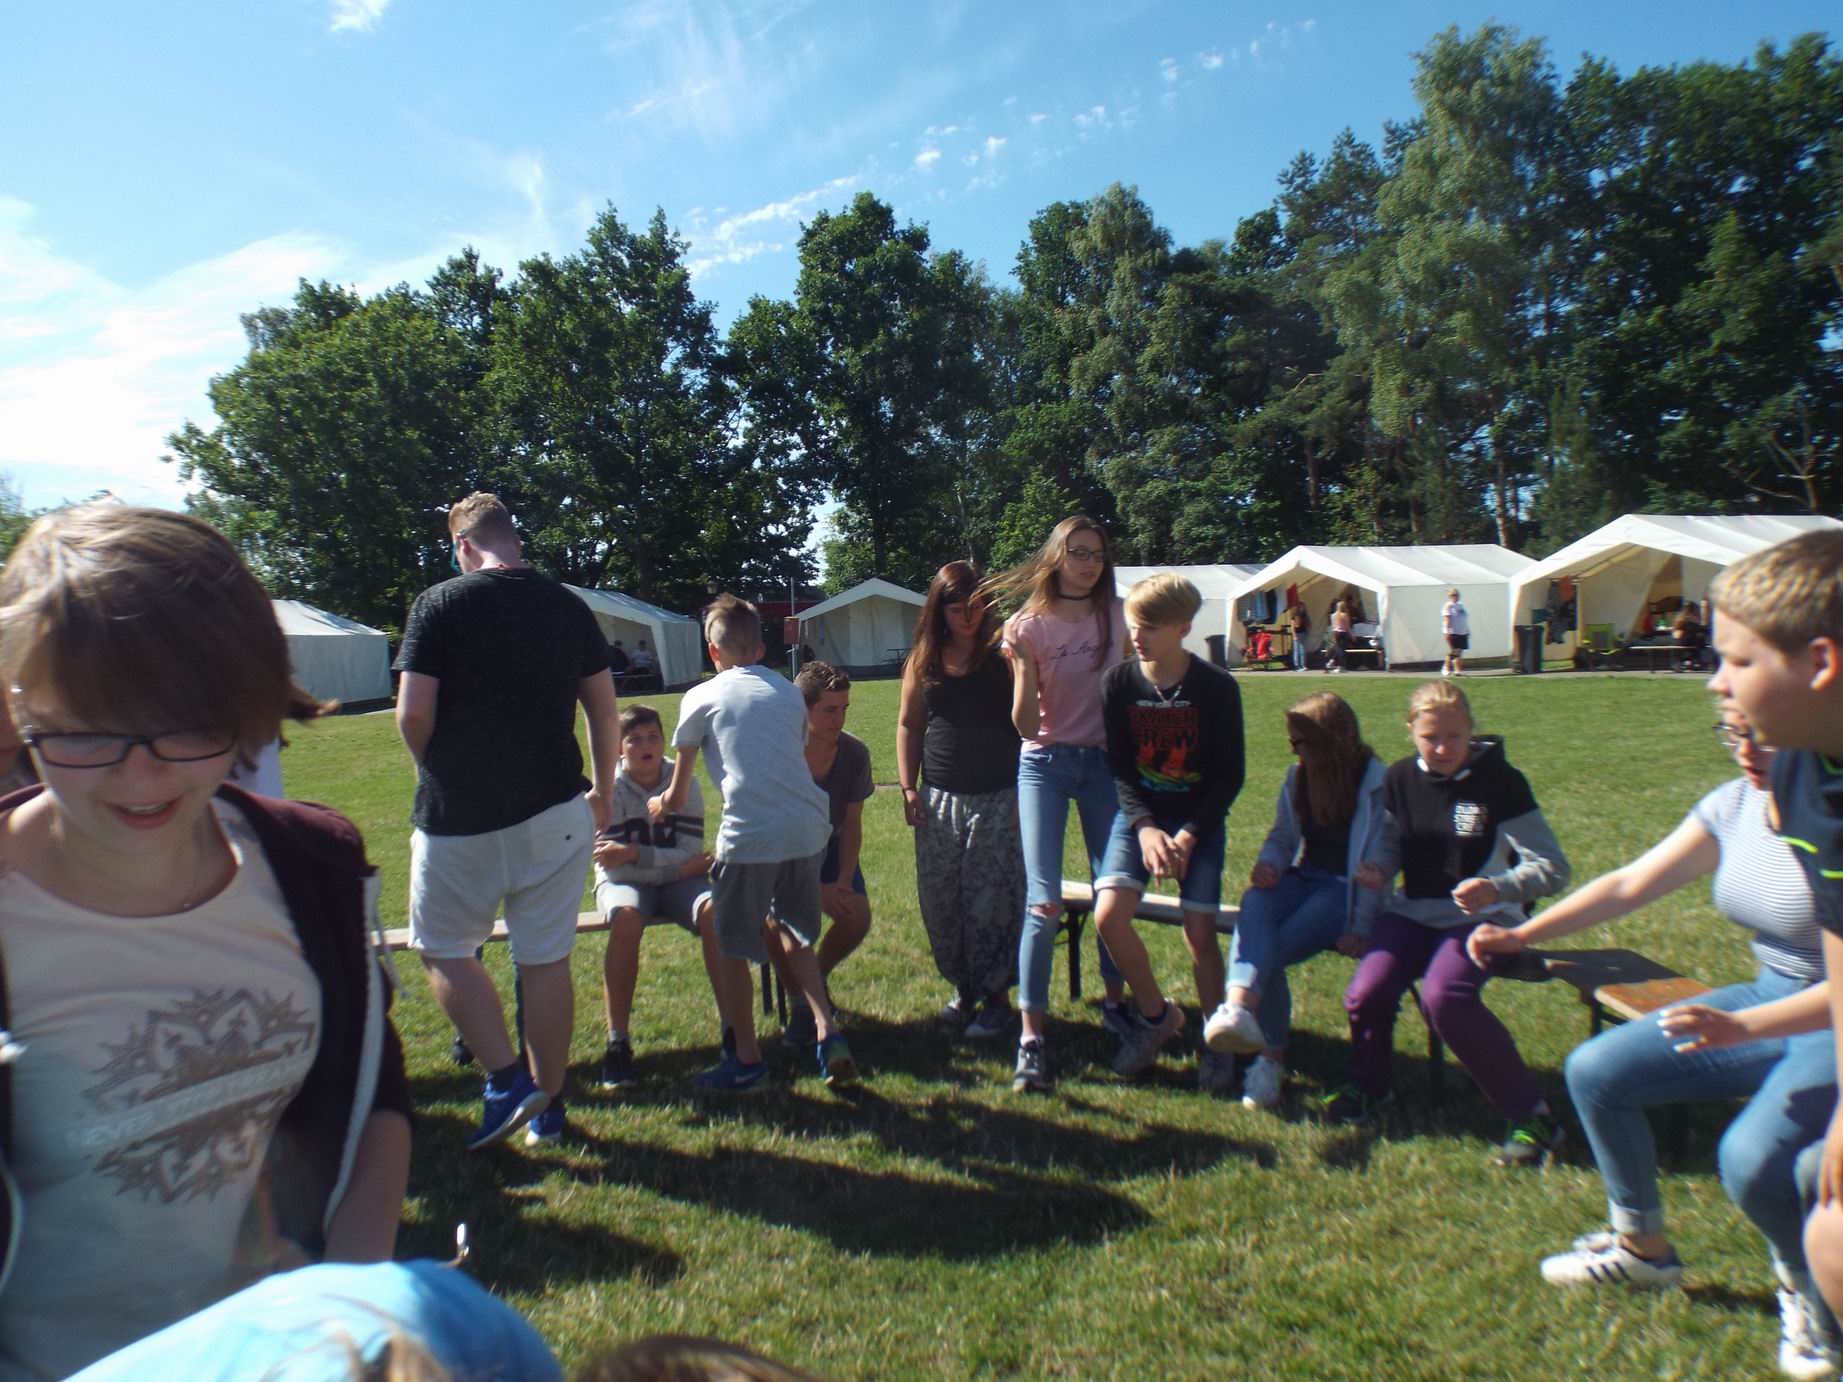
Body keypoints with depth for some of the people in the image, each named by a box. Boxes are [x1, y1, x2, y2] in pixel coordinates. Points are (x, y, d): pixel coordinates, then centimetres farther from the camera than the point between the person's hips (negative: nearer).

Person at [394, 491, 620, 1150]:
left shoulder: (439, 603, -6)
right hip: (554, 812, 3)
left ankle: (506, 1080, 8)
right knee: (546, 958, 11)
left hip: (458, 817, -3)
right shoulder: (569, 608, 4)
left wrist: (439, 773, 8)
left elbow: (413, 713, -12)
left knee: (444, 950, 16)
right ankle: (548, 1105, 22)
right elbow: (606, 713, 7)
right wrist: (603, 795, 18)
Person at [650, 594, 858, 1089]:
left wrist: (657, 805, 37)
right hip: (809, 829, 5)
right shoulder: (789, 692, 19)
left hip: (751, 835, -5)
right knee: (798, 936, 25)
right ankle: (828, 1030, 13)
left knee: (732, 948, 13)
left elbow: (677, 798, 12)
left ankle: (746, 1061, 25)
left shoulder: (701, 697, 7)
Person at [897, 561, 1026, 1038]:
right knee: (939, 900, 10)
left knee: (993, 901, 0)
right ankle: (961, 988, 28)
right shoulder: (924, 660, 7)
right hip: (940, 800, 4)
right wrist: (908, 788, 6)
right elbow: (909, 725, 12)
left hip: (998, 798, -4)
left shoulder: (1003, 654, -4)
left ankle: (996, 997, 15)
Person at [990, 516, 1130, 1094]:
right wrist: (1022, 666, -23)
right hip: (1046, 763, -2)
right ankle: (1031, 1038, -3)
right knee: (1044, 903, -9)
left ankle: (1115, 1002, 32)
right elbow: (1025, 724, -9)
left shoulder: (1117, 616, 2)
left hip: (1105, 763, 3)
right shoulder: (1029, 625, -5)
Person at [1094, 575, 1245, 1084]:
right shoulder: (1119, 682, -6)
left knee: (1199, 932, -9)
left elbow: (1231, 775, -7)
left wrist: (1188, 836, -16)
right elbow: (1119, 766, -2)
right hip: (1139, 817, 2)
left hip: (1200, 821, -2)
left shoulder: (1217, 687, -11)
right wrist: (1146, 829, -15)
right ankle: (1156, 1015, 11)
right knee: (1108, 915, -15)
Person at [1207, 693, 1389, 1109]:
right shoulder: (1297, 777, 13)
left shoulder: (1377, 783, -6)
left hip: (1345, 890, -4)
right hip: (1302, 879, 4)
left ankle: (1271, 1056, -24)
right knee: (1255, 904, -32)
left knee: (1272, 949, -28)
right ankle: (1240, 1011, -47)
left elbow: (1379, 863, -9)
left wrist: (1360, 930, -15)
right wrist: (1268, 864, -8)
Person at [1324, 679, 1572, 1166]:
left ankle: (1533, 1116, -12)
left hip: (1482, 917, -4)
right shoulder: (1400, 778, 4)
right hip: (1413, 912, 4)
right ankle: (1367, 1086, 13)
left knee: (1444, 996, -32)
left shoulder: (1499, 781, -10)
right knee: (1364, 994, -19)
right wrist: (1379, 871, -7)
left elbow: (1554, 868, -12)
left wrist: (1497, 888, -31)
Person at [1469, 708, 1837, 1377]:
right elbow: (1629, 884, 3)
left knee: (1751, 1158, -29)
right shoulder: (1737, 803, -2)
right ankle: (1643, 1246, 20)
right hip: (1767, 997, 7)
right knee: (1595, 1072, -3)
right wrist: (1520, 934, 0)